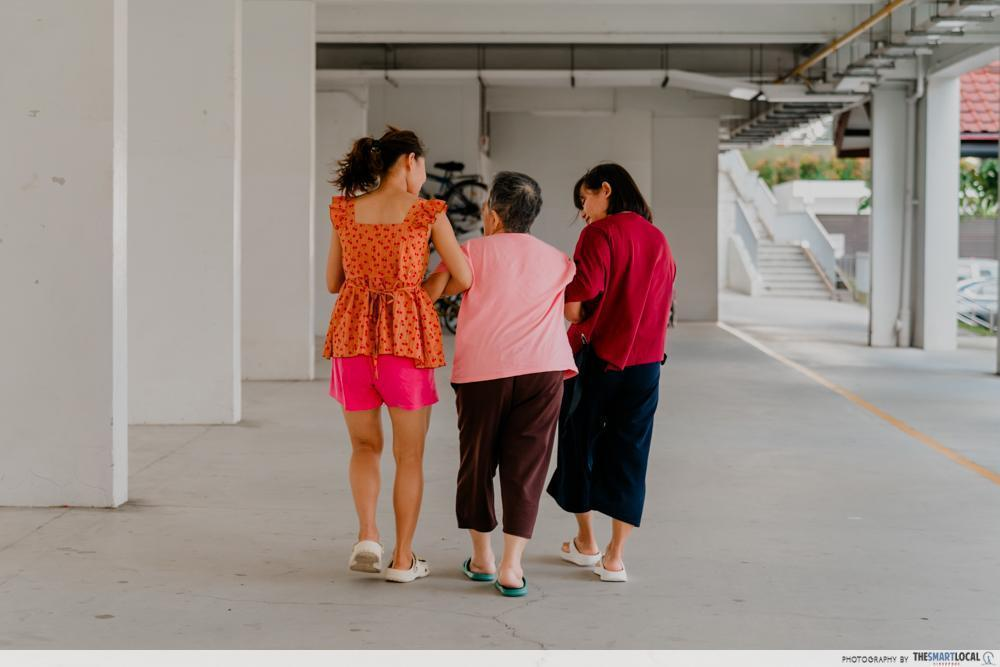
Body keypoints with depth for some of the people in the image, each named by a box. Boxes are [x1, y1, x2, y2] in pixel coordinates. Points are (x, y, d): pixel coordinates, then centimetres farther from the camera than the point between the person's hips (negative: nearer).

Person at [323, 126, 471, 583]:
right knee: (409, 454, 11)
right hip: (407, 338, -3)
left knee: (364, 446, 20)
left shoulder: (345, 211, 7)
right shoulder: (426, 212, -3)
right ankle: (403, 558, 14)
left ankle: (367, 536, 1)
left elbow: (333, 282, 15)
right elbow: (465, 279, -2)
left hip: (352, 337, 3)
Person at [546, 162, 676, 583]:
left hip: (597, 357, -4)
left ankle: (585, 542, 27)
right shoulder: (659, 240, 8)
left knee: (580, 443, 14)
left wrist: (583, 314, 1)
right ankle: (614, 556, 7)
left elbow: (574, 309, -19)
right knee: (628, 453, 9)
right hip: (645, 362, 5)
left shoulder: (600, 234, -11)